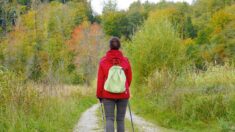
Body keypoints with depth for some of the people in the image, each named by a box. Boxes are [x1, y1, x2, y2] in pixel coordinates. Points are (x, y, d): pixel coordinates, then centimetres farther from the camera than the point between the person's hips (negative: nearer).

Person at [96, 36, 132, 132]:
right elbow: (129, 78, 5)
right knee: (120, 119, 8)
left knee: (109, 119, 2)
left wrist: (99, 95, 7)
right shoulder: (125, 61, -3)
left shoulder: (103, 61, -5)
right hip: (123, 94, 1)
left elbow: (100, 80, -3)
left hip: (108, 94, -1)